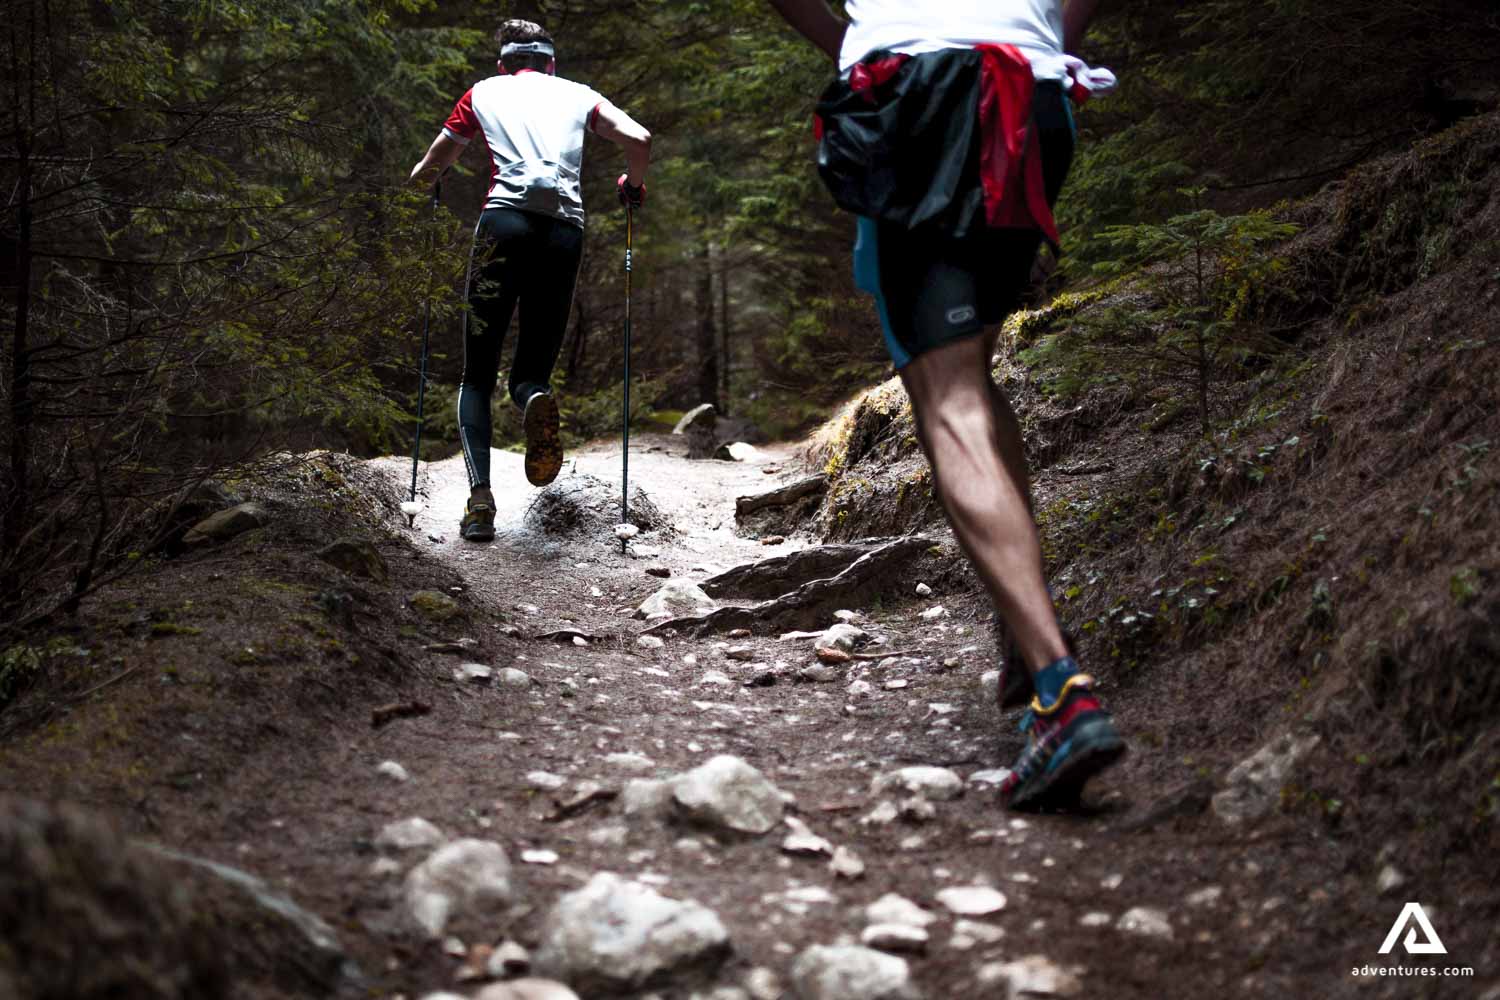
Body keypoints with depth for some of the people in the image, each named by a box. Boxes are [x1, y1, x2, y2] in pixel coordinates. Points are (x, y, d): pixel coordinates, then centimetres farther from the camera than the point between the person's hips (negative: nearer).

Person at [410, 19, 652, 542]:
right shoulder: (578, 94, 22)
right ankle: (535, 398, -27)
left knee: (477, 375, 8)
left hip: (504, 223, -1)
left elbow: (425, 172, 24)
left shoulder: (483, 92, 21)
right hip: (565, 230, 1)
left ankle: (479, 496, -11)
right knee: (531, 370, 11)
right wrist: (633, 187, 26)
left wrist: (423, 177, 48)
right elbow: (639, 140, 6)